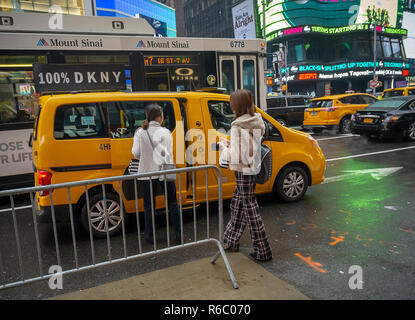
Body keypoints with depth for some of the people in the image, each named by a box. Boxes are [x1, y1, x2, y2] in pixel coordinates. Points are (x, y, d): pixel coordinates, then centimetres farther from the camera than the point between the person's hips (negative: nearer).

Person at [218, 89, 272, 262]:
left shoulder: (238, 127, -21)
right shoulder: (257, 121, 4)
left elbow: (235, 158, -24)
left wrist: (223, 146, -6)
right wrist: (232, 145, 9)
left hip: (243, 171, -8)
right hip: (253, 168, 9)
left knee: (250, 208, 3)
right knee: (237, 204, 21)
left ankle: (262, 251, 15)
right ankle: (232, 241, 37)